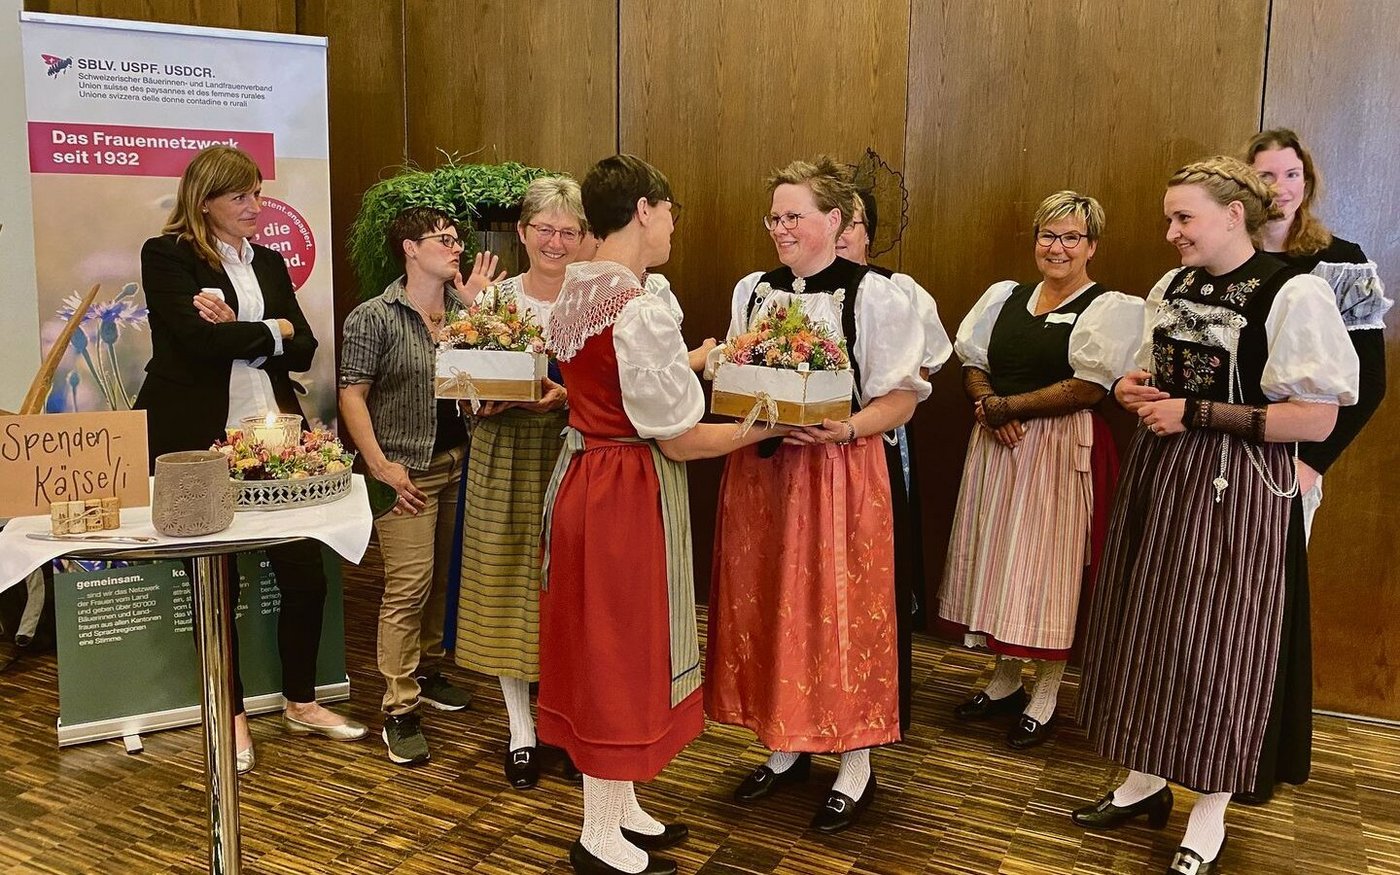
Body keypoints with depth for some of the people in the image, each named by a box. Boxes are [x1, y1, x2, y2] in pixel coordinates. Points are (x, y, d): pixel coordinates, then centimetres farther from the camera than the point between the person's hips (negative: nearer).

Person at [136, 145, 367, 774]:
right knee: (219, 581, 8)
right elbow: (199, 338, -18)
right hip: (201, 439, -5)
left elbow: (304, 350, 6)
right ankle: (232, 715, 25)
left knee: (305, 573, 6)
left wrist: (236, 331, -9)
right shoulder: (167, 256, -2)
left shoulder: (268, 262, 15)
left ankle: (301, 703, 25)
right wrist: (271, 331, -5)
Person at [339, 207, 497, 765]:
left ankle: (426, 673, 33)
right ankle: (399, 711, 1)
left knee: (444, 578, 14)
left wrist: (477, 306, -3)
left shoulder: (463, 306, 9)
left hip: (458, 463, 6)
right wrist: (380, 465, -15)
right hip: (408, 472, -6)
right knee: (408, 587, -7)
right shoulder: (374, 317, -7)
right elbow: (352, 394, -8)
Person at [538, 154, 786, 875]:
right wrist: (768, 426, -6)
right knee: (622, 651, 4)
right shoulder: (641, 312, -22)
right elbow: (678, 439, -18)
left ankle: (617, 807, 35)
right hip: (628, 493, -9)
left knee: (601, 646, 18)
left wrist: (696, 359, 21)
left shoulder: (575, 292, 6)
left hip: (583, 478, 9)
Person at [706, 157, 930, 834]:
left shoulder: (873, 295, -6)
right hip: (759, 472, 6)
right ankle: (787, 748, 29)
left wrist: (844, 429, -23)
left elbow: (902, 396, -7)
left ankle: (856, 769, 18)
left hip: (838, 473, -5)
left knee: (839, 615, 1)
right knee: (767, 610, 11)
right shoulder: (752, 291, 11)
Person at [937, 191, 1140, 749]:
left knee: (1048, 567, -1)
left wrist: (1007, 405, -14)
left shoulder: (1111, 308, -4)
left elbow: (1088, 388, -14)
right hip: (995, 445, 6)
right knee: (997, 561, 11)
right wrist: (984, 404, -9)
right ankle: (1004, 681, 27)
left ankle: (1044, 701, 14)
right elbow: (972, 364, 12)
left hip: (1061, 450, -5)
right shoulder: (1003, 296, 13)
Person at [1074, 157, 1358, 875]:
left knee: (1217, 641, 1)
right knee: (1148, 628, 12)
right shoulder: (1170, 289, 9)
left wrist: (1195, 414, -20)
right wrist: (1133, 389, 0)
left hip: (1236, 490, -7)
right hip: (1158, 476, 7)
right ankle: (1146, 778, 30)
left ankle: (1209, 816, 19)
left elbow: (1318, 418, -17)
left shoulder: (1294, 295, -13)